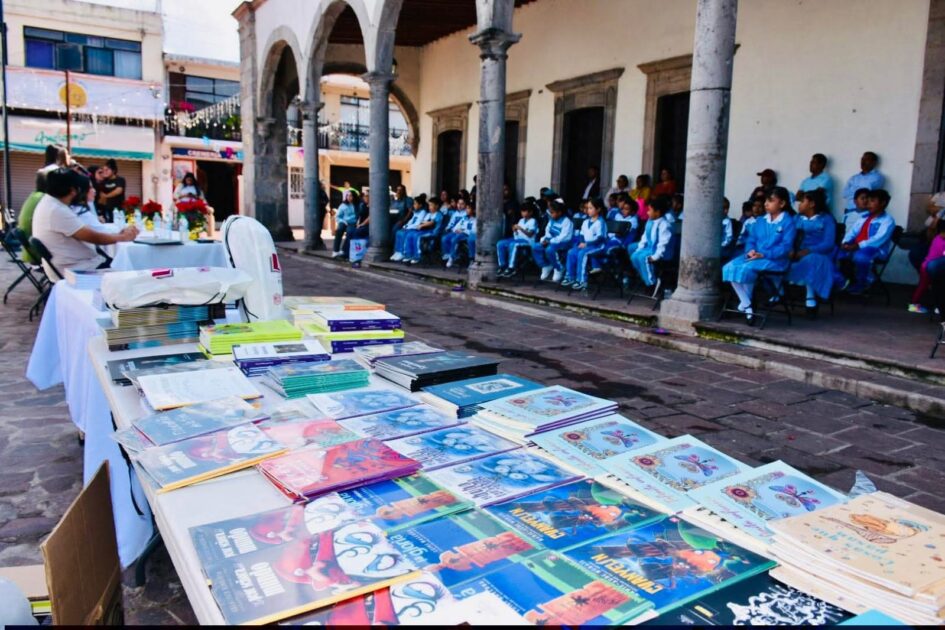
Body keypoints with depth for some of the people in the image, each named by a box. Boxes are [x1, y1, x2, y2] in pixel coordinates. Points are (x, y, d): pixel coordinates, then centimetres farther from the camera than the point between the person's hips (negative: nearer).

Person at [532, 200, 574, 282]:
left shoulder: (567, 221, -13)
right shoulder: (551, 220, 13)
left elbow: (563, 237, -22)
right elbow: (547, 233, 15)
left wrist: (550, 241, -24)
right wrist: (544, 239, -7)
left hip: (564, 243, -8)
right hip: (552, 242, 8)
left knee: (549, 249, -37)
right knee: (535, 247, -11)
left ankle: (559, 269, -13)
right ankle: (546, 266, 5)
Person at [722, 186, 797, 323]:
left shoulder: (788, 222, -4)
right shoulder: (760, 221, 16)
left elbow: (786, 247, -13)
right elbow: (751, 240, 16)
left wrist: (763, 254, -21)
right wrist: (751, 250, -8)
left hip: (775, 260, -7)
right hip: (754, 256, 7)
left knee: (746, 268, -32)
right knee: (729, 267, -19)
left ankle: (744, 302, -9)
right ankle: (747, 307, -14)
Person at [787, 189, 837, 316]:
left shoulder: (826, 219, 3)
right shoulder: (797, 218, 19)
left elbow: (828, 244, -11)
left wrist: (808, 251, -26)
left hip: (818, 256, -4)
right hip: (799, 254, 4)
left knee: (809, 260, -40)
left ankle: (811, 299, -31)